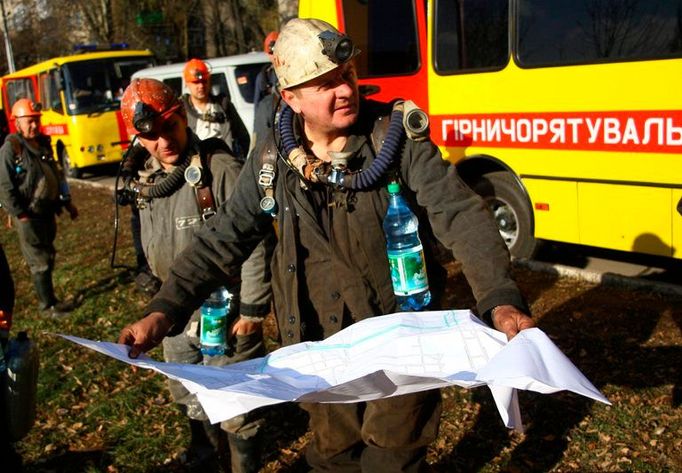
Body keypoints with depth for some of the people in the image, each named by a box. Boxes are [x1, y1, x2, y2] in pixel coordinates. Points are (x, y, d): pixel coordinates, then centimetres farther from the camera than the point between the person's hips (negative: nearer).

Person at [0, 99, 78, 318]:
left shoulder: (43, 143, 11)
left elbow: (56, 175, 20)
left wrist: (67, 203, 18)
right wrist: (20, 215, -17)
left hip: (48, 211, 7)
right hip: (29, 216, -7)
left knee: (48, 257, 15)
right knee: (40, 261, -1)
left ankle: (47, 295, 27)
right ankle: (48, 304, 8)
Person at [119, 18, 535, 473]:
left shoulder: (396, 136, -13)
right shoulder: (272, 161, -5)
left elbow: (460, 214, -20)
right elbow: (222, 242, -1)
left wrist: (501, 300, -34)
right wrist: (163, 311, -12)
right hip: (321, 348, 3)